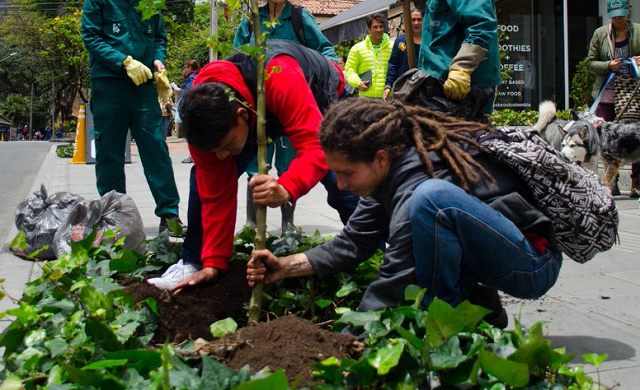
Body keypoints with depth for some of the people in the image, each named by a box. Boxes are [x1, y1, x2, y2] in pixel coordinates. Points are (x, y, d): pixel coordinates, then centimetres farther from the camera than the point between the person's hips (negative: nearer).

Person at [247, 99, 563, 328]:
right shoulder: (392, 162, -1)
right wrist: (285, 267, -2)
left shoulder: (417, 180, -28)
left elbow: (391, 289, -26)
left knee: (432, 196, -33)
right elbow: (353, 243, 6)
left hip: (534, 261, -9)